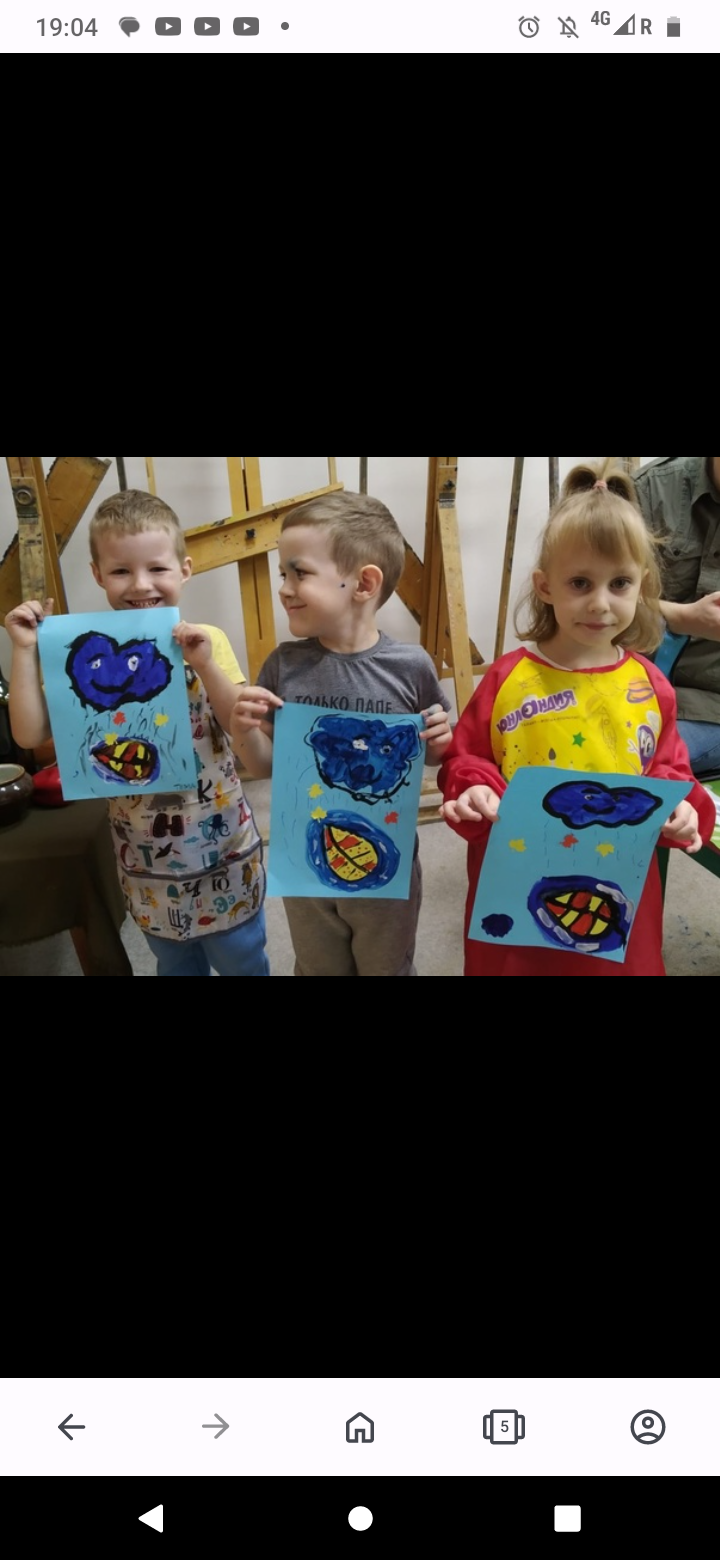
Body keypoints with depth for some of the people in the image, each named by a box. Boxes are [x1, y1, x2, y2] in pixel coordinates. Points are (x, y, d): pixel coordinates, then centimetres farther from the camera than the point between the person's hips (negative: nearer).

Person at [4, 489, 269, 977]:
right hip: (147, 855, 2)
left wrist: (205, 665, -29)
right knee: (174, 963, 22)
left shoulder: (208, 642, -12)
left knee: (242, 959, 16)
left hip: (222, 847, -1)